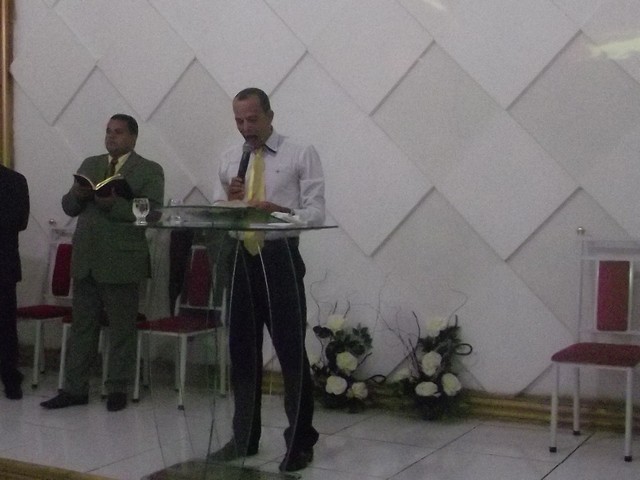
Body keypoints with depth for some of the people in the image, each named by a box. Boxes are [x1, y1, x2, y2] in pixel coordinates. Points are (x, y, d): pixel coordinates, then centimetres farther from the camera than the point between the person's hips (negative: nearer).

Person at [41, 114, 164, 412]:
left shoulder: (150, 171, 0)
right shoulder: (89, 164, 16)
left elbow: (152, 212, -12)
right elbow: (68, 207, 13)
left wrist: (114, 204, -22)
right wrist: (78, 193, -9)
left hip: (122, 262, -5)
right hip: (85, 259, 5)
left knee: (122, 330, 3)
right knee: (81, 326, 9)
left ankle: (118, 390, 14)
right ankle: (75, 389, 15)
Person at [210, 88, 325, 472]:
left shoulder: (301, 155, 0)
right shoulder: (230, 159, 14)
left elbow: (316, 214, -8)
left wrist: (278, 210, -24)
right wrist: (229, 200, -10)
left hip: (280, 258, -5)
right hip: (241, 258, 5)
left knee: (292, 352, -1)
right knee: (243, 351, 12)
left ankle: (301, 442, 12)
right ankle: (244, 438, 26)